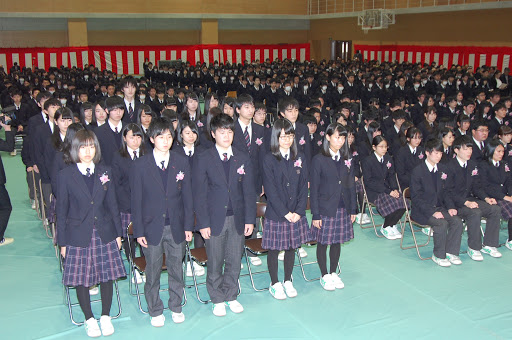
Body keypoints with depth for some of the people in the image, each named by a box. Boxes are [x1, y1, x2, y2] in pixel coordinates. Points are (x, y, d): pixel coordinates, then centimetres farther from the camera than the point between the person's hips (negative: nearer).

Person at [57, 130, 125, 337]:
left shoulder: (105, 173, 4)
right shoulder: (66, 175, -4)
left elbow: (112, 205, 7)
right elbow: (62, 210, -1)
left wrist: (118, 233, 6)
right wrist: (62, 241, -2)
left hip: (105, 234, 2)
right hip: (79, 236, -2)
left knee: (107, 275, 8)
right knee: (81, 279, 6)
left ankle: (106, 317, 26)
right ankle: (89, 319, 26)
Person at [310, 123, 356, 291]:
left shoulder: (347, 160, 6)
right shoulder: (319, 159, -8)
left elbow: (351, 185, 11)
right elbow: (314, 188, -8)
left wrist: (353, 209, 7)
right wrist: (315, 214, -11)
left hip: (343, 209, 4)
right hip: (325, 209, -4)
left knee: (337, 242, 14)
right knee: (323, 243, 6)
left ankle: (333, 273, 30)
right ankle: (325, 276, 22)